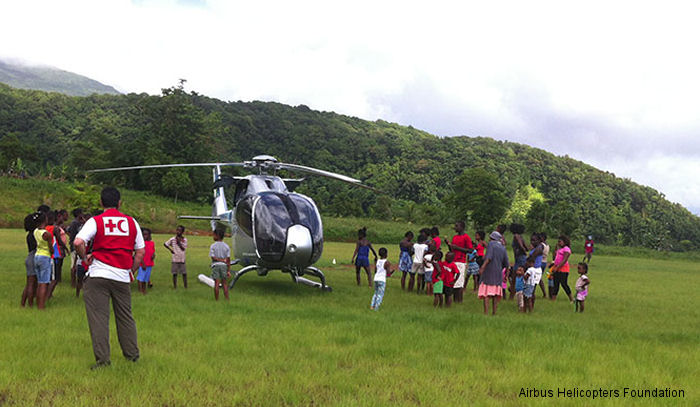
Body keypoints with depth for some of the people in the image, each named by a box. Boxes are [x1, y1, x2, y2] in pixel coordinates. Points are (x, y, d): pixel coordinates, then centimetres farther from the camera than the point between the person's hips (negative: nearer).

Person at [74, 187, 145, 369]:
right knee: (125, 317, 15)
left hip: (98, 276, -3)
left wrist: (85, 258, 1)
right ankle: (132, 354, 24)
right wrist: (131, 271, 17)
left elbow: (78, 242, -16)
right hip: (122, 276, 3)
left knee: (98, 318, 2)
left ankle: (102, 358, 2)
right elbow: (141, 251, 7)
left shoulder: (95, 221, -2)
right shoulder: (131, 222, 6)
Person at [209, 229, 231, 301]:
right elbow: (228, 259, -1)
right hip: (224, 265, 2)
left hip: (215, 265, -2)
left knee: (216, 283, 0)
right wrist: (229, 270, 0)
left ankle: (217, 300, 2)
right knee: (225, 283, 8)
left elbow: (213, 257, -10)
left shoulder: (213, 246, -3)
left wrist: (222, 260, -2)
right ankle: (227, 299, 6)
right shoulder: (226, 246, 2)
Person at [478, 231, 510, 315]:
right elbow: (506, 264, 11)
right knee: (495, 294, 9)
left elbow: (489, 257, -19)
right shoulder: (503, 248, 13)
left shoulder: (491, 244, -2)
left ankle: (486, 313, -13)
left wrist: (482, 267, -25)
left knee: (486, 292, -5)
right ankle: (494, 312, 6)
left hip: (489, 271, -5)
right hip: (498, 273, 5)